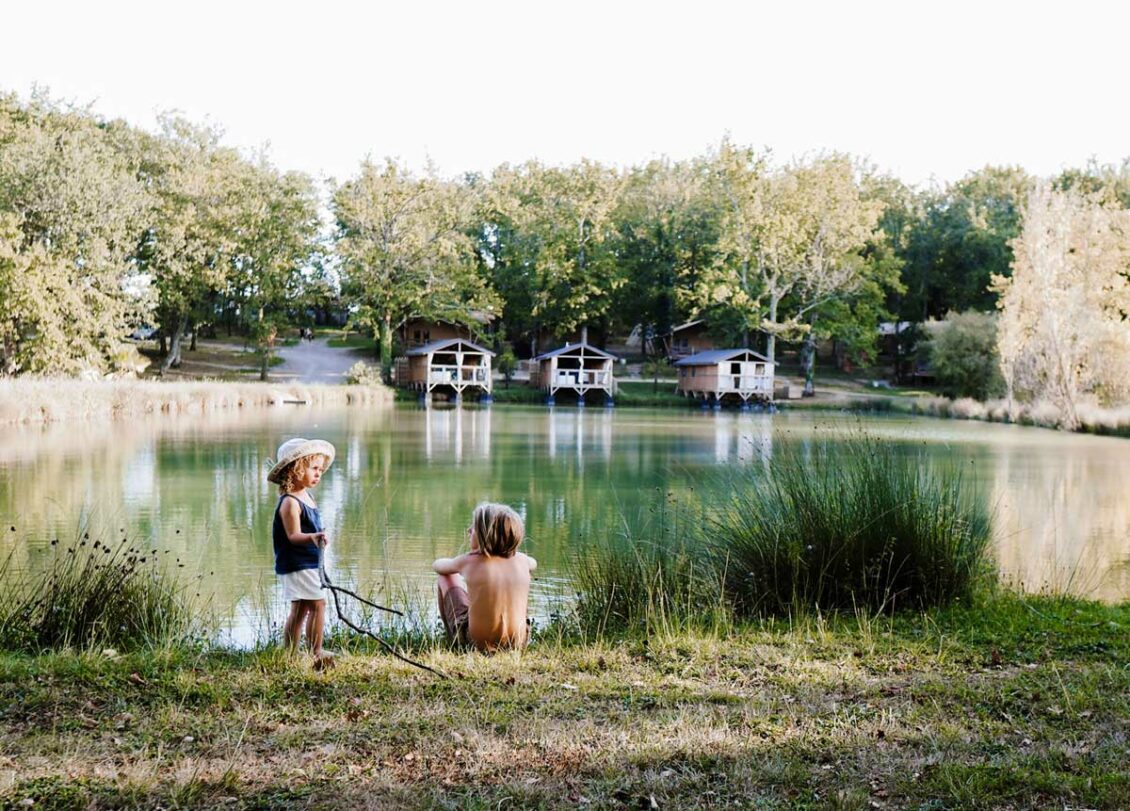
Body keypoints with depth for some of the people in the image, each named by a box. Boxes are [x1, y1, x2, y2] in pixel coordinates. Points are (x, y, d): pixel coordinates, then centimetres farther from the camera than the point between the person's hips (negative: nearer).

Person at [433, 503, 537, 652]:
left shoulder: (468, 561, -12)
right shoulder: (522, 561, -4)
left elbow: (437, 565, 10)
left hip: (474, 641, -3)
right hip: (517, 642, 3)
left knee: (447, 576, 17)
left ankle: (450, 637, 34)